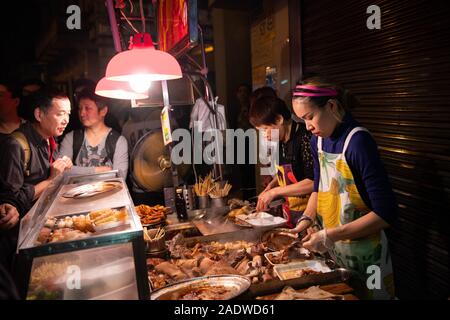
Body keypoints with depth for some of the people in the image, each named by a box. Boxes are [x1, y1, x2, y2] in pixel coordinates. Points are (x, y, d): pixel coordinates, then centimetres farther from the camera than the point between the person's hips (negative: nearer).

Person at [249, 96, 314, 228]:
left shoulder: (304, 137, -20)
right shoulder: (280, 141, 5)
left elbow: (313, 182, -25)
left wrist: (275, 191, -21)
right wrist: (270, 187, 2)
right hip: (289, 211, 8)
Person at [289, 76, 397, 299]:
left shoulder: (358, 141, -23)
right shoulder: (318, 141, -1)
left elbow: (386, 213, -24)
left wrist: (331, 236, -24)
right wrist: (307, 219, -1)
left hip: (363, 255, -7)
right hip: (332, 251, 7)